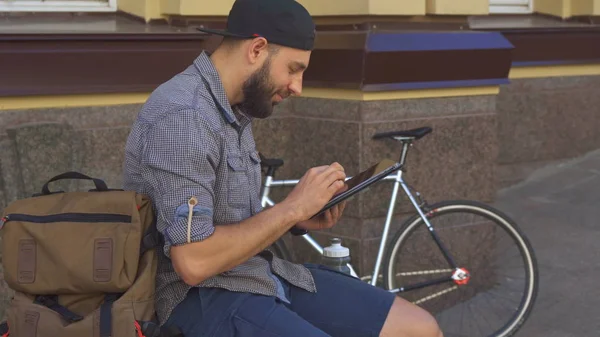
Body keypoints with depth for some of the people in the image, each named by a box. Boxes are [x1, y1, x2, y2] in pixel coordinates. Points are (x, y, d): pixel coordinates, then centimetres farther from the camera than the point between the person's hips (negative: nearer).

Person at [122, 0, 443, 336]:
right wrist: (292, 208, -17)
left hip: (260, 275, 9)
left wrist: (298, 219, -1)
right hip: (202, 298, -9)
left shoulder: (234, 109, 10)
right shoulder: (182, 117, -21)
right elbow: (194, 261, -26)